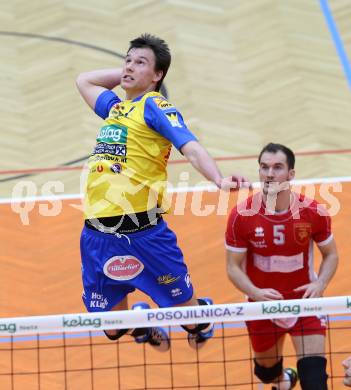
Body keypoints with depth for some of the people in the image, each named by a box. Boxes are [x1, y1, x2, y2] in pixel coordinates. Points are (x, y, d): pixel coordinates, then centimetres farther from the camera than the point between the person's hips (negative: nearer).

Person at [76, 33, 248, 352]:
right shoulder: (114, 106, 21)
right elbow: (83, 80, 41)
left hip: (142, 228, -6)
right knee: (113, 326, 11)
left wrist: (219, 180, -32)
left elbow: (191, 148, -15)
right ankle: (141, 324, 42)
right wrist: (124, 74, 27)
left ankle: (203, 327, 33)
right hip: (97, 232, 6)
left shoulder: (155, 106, 0)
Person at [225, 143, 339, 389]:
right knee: (266, 369, 20)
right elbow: (234, 267, -9)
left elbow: (331, 255, 0)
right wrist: (256, 293, -28)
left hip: (304, 299, -1)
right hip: (262, 302, 1)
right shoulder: (241, 216, -17)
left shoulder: (313, 212, -16)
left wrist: (320, 283, -20)